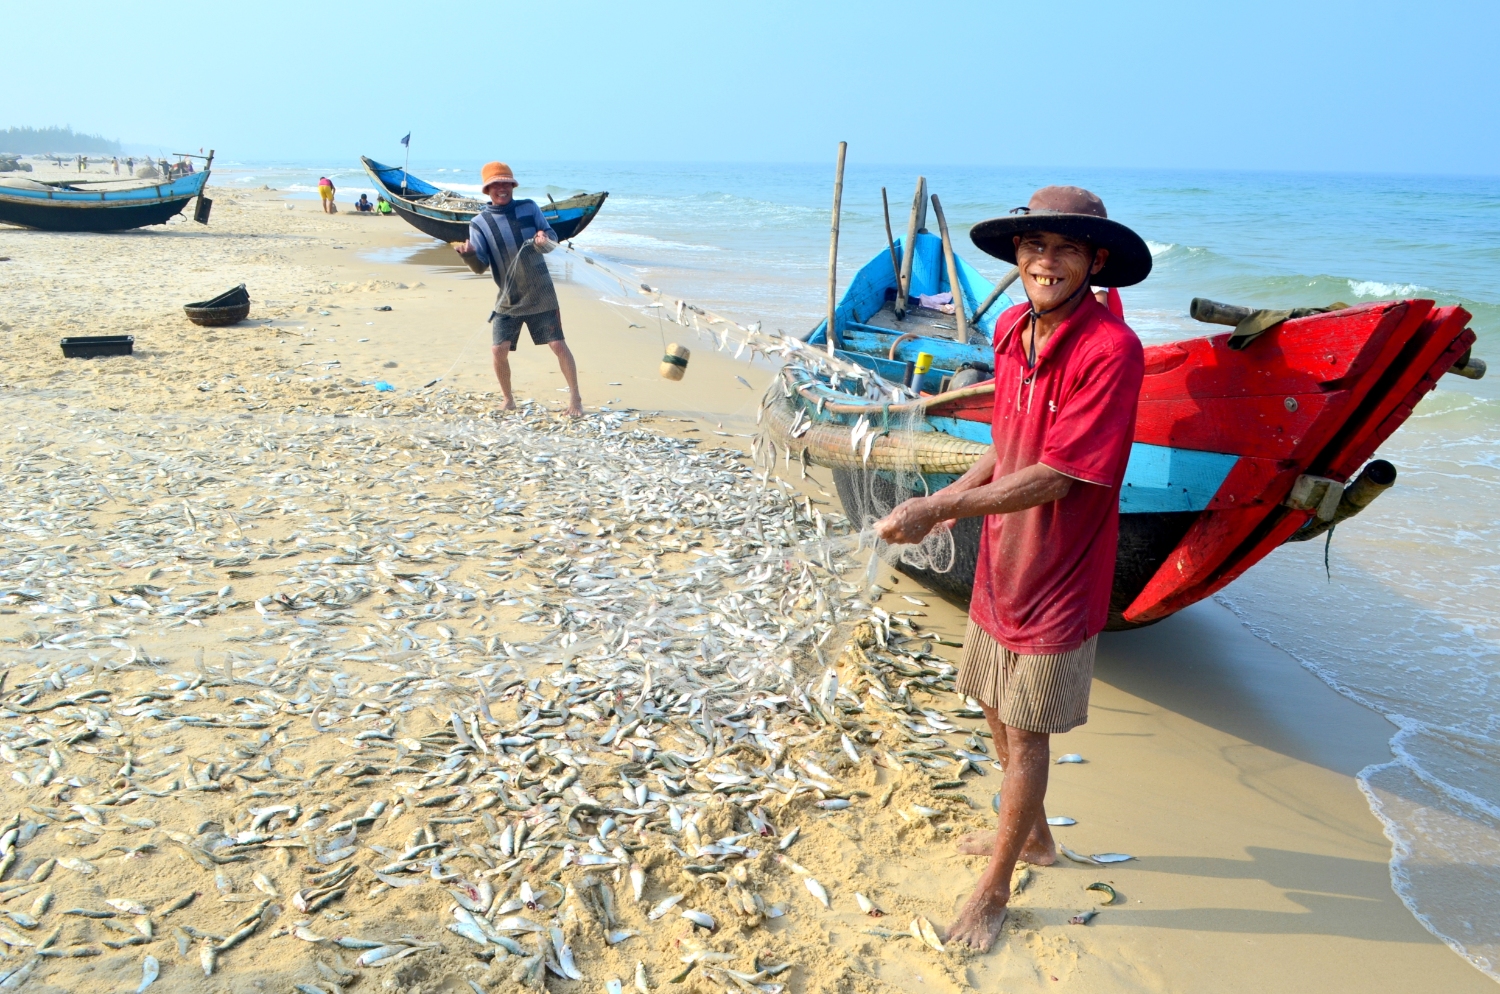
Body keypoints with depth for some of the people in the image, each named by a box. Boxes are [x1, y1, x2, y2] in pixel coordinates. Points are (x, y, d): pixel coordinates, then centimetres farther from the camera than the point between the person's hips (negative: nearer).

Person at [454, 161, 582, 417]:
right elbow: (481, 264, -8)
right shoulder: (479, 223, 0)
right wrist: (469, 252, -31)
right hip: (508, 299, 1)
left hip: (540, 294, -1)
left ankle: (575, 398, 12)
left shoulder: (529, 208, 0)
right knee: (499, 350, -7)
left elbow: (552, 238, 0)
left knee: (558, 345, -3)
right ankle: (508, 401, 14)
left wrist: (544, 240, -24)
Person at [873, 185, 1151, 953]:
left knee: (1026, 736, 8)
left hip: (1058, 577, -7)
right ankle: (1031, 835, 48)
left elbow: (1052, 477, -27)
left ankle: (994, 891, 28)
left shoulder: (1111, 349, -25)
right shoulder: (1011, 329, -1)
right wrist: (954, 496, -2)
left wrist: (937, 510, -26)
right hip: (1001, 558, 7)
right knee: (996, 710, 22)